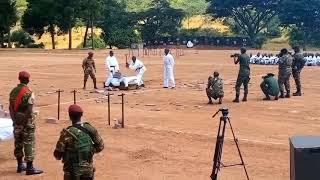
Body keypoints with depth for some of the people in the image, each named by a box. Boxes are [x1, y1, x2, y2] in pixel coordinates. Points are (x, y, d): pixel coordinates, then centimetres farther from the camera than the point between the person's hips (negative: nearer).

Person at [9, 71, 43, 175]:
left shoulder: (13, 91, 5)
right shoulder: (29, 93, -16)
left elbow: (11, 107, 6)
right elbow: (29, 111, -19)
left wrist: (14, 120, 10)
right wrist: (29, 123, -12)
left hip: (17, 121, 7)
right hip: (26, 121, -7)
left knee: (18, 143, 15)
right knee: (29, 143, 0)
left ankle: (20, 165, 24)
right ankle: (29, 168, 3)